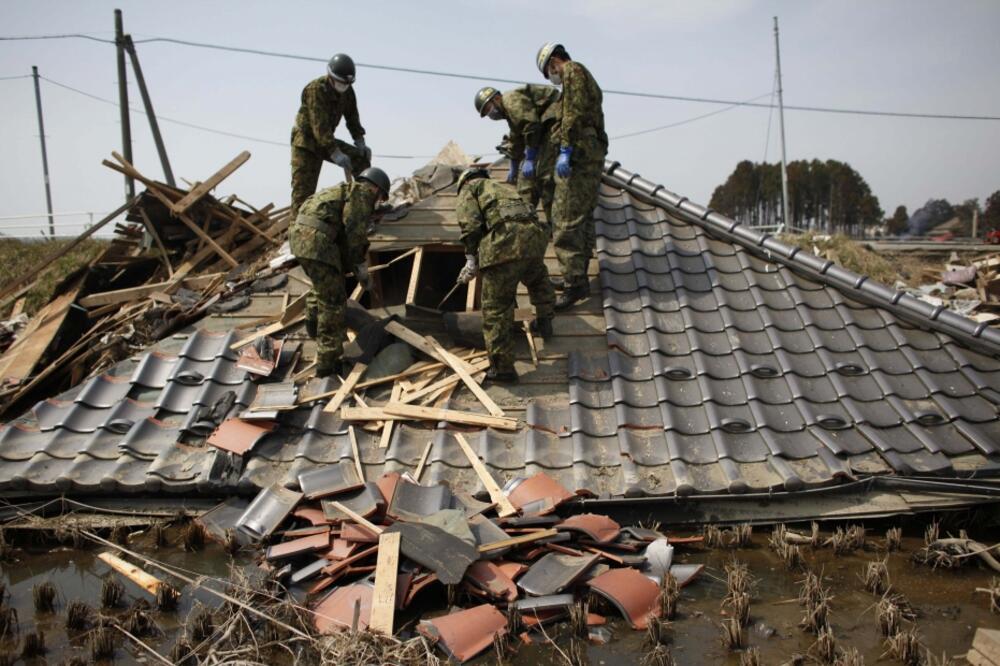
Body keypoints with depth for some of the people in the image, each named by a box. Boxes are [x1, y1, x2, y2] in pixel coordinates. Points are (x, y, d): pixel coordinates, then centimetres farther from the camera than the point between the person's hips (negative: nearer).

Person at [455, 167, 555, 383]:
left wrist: (471, 259, 4)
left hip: (506, 240, -6)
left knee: (496, 308, 2)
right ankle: (544, 322, 52)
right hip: (535, 234, 6)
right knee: (538, 278, 39)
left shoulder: (469, 188, 21)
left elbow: (470, 223, 0)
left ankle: (502, 367, 3)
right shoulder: (504, 187, 40)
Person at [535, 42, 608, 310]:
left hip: (579, 154, -11)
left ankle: (574, 283, -15)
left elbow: (574, 112, -16)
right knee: (583, 218, 13)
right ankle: (578, 277, 19)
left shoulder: (573, 70, -3)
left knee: (566, 222, -13)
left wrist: (565, 150, -22)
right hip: (593, 155, 11)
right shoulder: (587, 80, 27)